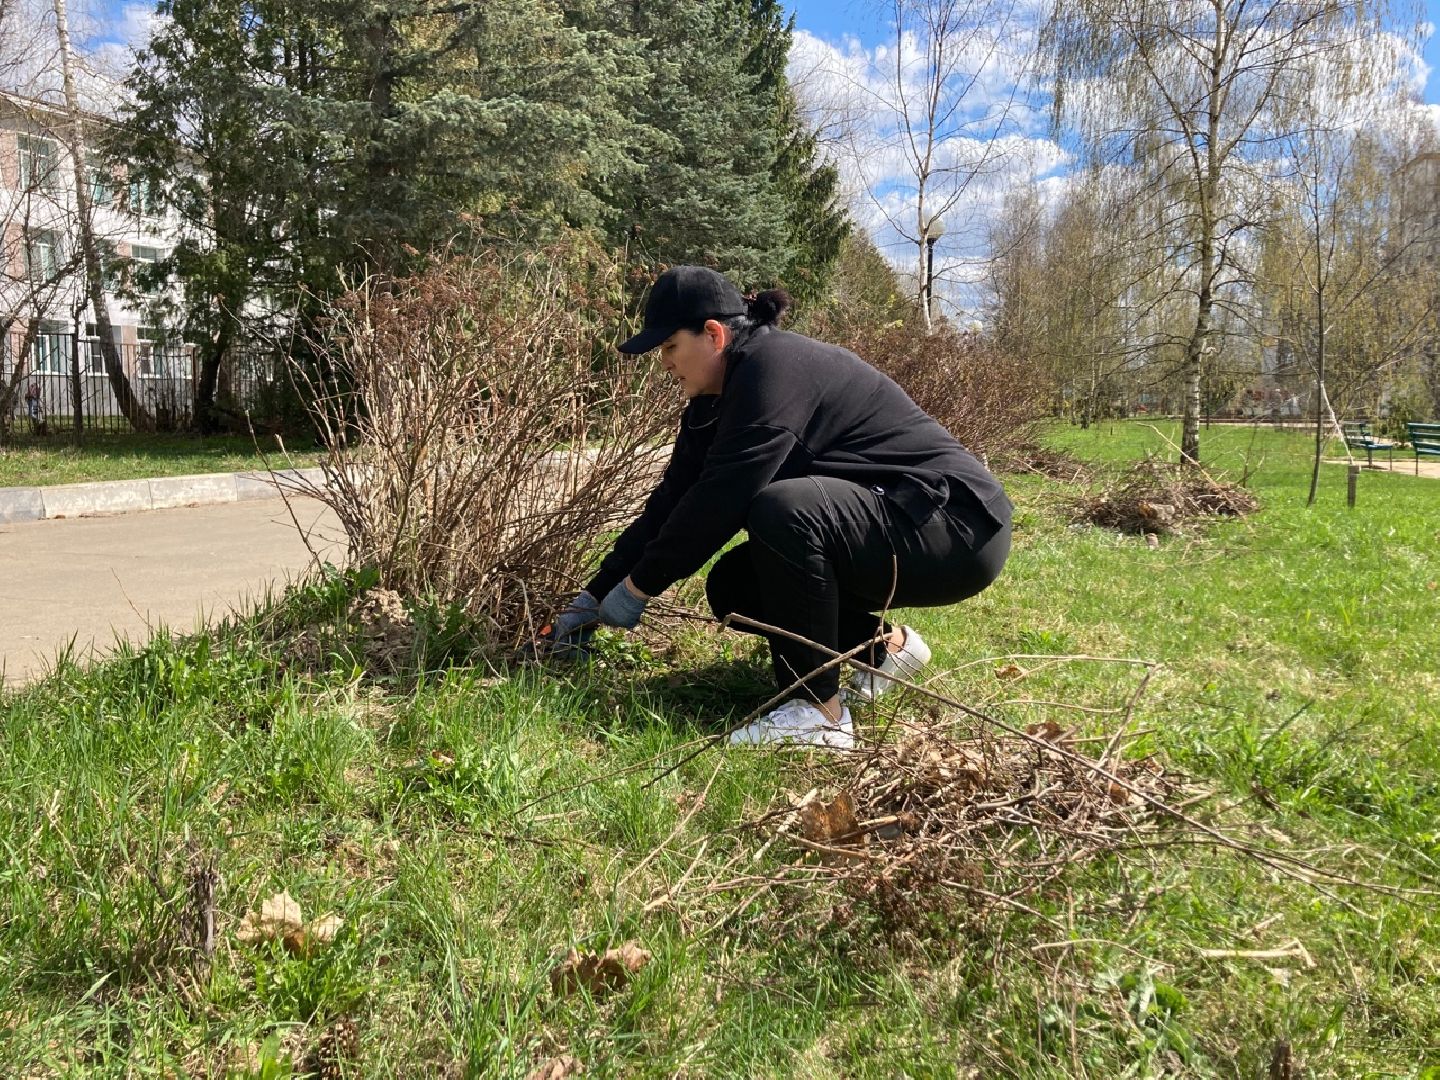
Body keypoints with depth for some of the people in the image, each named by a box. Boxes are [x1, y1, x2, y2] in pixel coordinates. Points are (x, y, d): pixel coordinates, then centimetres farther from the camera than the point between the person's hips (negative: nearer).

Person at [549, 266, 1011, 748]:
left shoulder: (775, 367, -22)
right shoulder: (715, 403, 7)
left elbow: (719, 501, -26)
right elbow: (671, 501, 9)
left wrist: (639, 585, -14)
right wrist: (595, 595, 8)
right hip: (880, 530, 10)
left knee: (781, 509, -32)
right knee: (731, 590, 2)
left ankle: (819, 712, -20)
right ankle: (881, 643, 16)